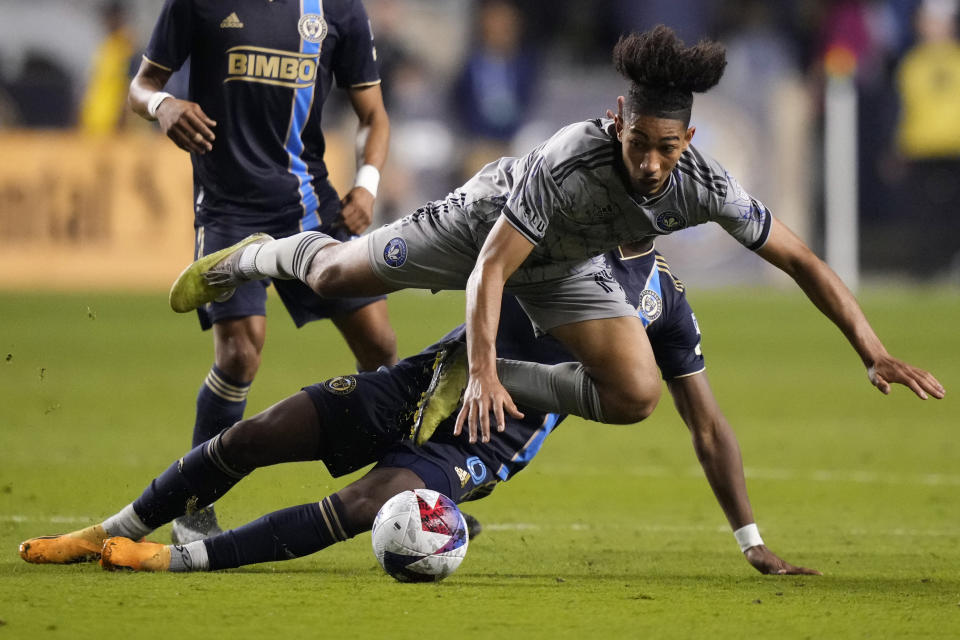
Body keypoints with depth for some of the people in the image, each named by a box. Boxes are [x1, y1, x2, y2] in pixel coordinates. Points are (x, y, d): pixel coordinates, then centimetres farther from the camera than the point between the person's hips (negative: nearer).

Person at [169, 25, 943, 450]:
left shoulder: (705, 188, -33)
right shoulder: (569, 162, -43)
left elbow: (804, 262, -25)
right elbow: (489, 269, -39)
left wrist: (874, 352, -30)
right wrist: (483, 371, -48)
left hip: (566, 267, 3)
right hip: (490, 220, -3)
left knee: (637, 397, -16)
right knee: (337, 273, 9)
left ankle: (488, 383, 2)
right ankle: (252, 257, 46)